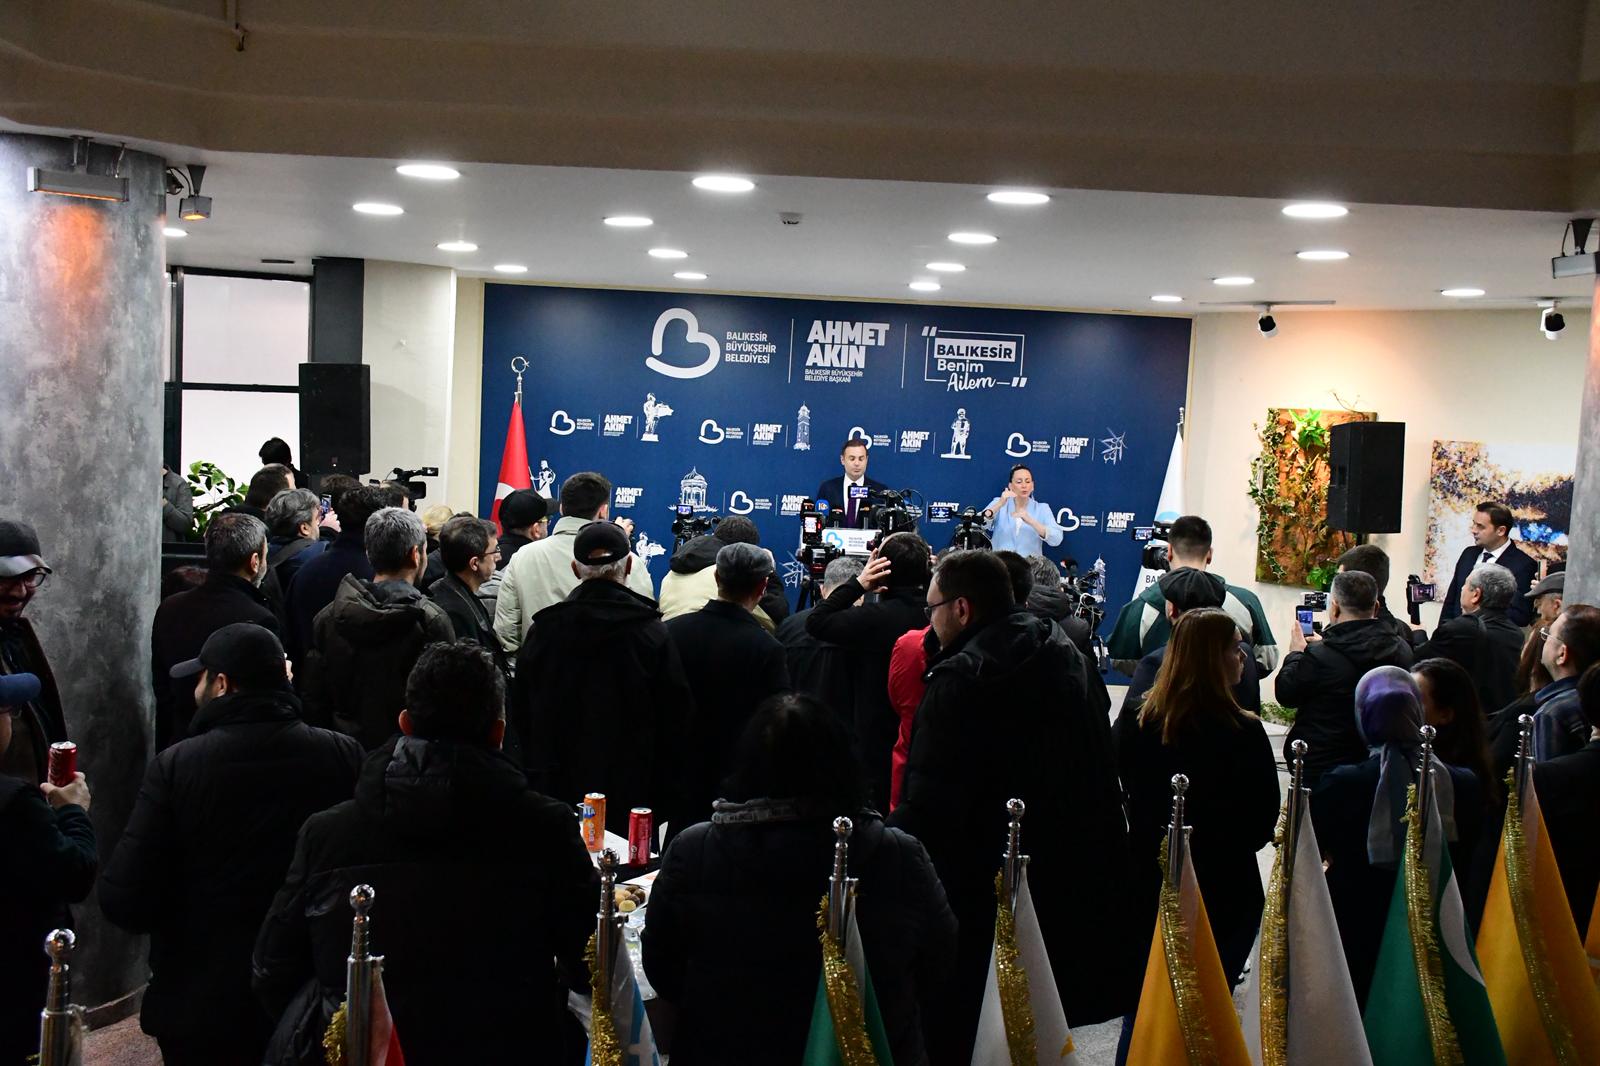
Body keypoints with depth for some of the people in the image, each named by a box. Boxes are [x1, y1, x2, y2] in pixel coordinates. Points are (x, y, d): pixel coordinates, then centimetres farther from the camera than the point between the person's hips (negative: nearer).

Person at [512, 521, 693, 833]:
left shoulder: (542, 630, 0)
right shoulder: (653, 634, -8)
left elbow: (520, 714, 8)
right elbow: (674, 720, -5)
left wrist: (537, 775, 18)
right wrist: (665, 804, 4)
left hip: (558, 793, 3)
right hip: (630, 796, -2)